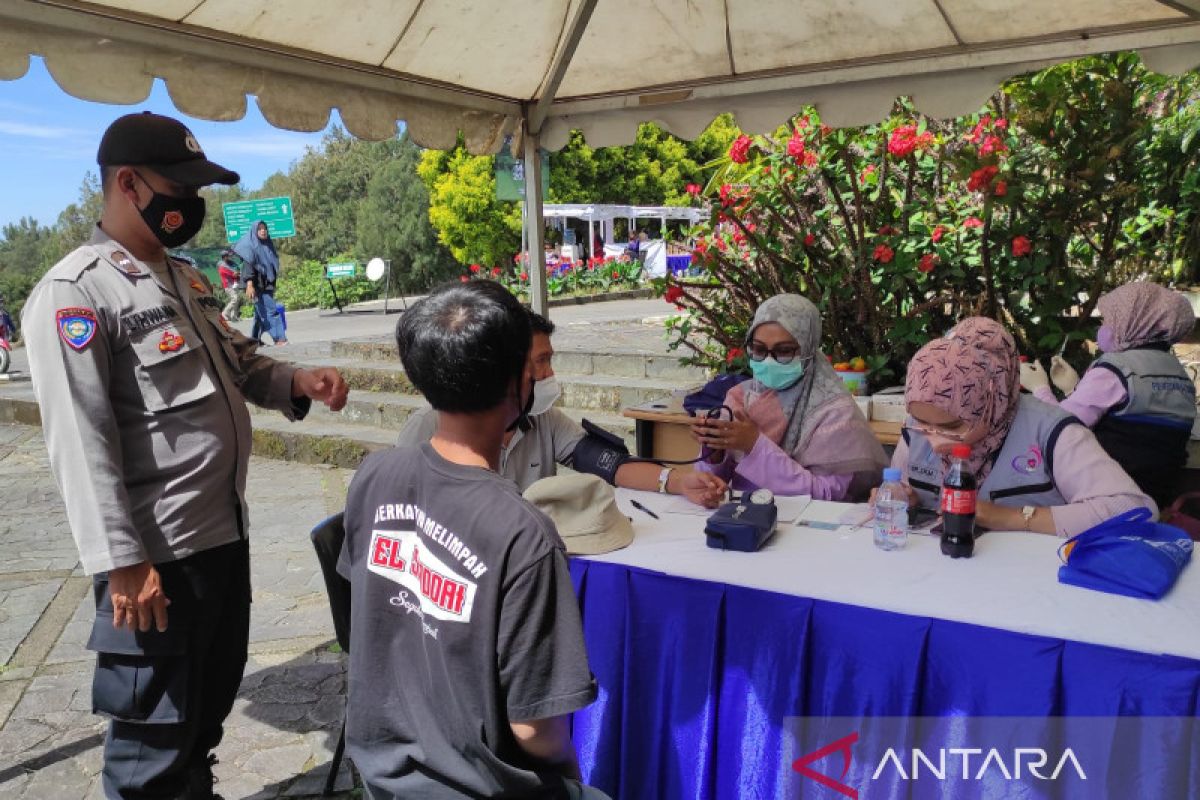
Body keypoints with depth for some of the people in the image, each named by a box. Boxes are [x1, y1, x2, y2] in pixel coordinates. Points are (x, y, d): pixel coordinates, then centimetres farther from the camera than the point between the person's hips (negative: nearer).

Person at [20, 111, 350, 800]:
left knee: (212, 703, 26)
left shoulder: (187, 279, 12)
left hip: (225, 533, 9)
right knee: (154, 740, 9)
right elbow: (81, 442, -20)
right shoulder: (74, 293, -16)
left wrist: (295, 382, 1)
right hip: (157, 555, -9)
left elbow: (235, 365, 22)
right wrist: (122, 563, -22)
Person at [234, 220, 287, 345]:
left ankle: (255, 339, 20)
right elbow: (247, 265, -15)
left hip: (267, 284, 8)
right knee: (270, 310, -13)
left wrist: (273, 284, 23)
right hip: (257, 285, -8)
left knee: (261, 313, 11)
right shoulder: (250, 246, -6)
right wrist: (249, 285, -25)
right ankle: (279, 338, -16)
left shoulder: (268, 245, 16)